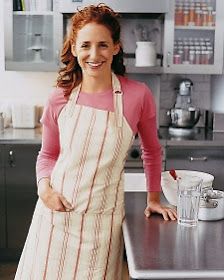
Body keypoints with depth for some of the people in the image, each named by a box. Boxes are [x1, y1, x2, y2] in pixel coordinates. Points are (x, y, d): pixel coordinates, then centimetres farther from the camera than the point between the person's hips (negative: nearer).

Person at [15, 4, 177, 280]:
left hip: (102, 218, -2)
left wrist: (153, 199, 11)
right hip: (56, 211, 2)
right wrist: (44, 188, -6)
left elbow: (151, 151, 7)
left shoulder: (138, 95, -8)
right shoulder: (59, 99, -3)